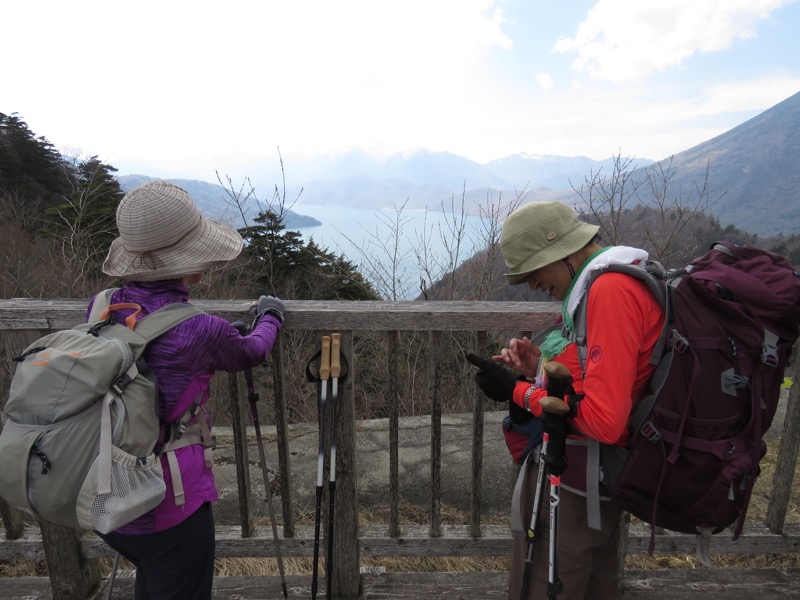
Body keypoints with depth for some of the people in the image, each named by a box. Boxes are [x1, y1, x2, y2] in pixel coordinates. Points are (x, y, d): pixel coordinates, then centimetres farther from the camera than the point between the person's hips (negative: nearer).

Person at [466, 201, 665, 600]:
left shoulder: (612, 290, -23)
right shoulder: (617, 282, 9)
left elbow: (603, 419, -28)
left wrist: (518, 391, -17)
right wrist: (542, 368, 1)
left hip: (571, 483, -10)